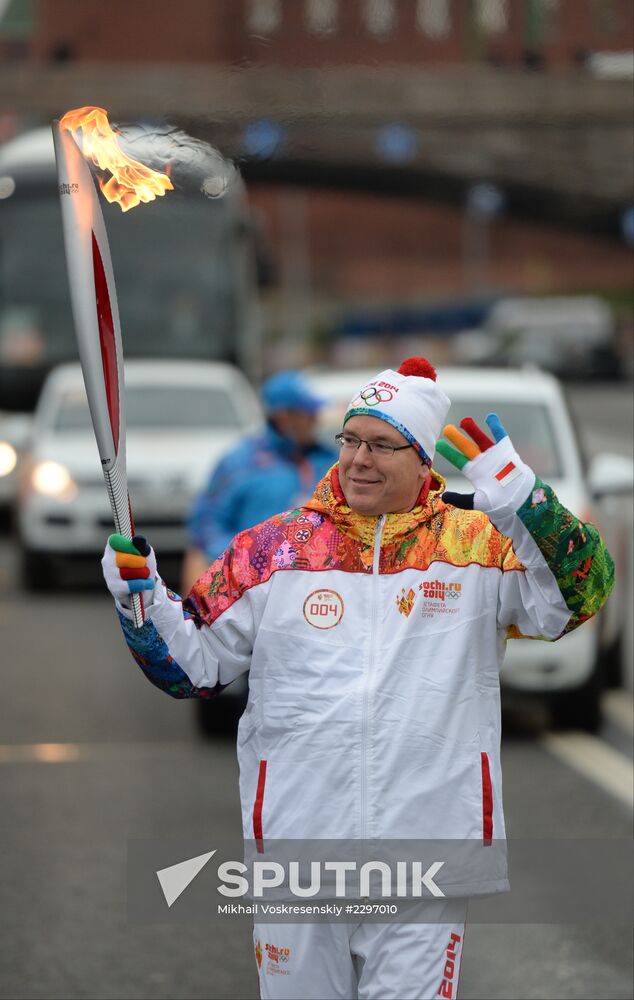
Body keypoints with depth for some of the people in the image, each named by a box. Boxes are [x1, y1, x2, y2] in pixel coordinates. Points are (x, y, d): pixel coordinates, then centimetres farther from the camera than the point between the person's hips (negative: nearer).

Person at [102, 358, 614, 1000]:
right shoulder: (275, 549, 6)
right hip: (295, 845, 2)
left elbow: (580, 595, -11)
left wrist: (519, 496, -23)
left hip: (424, 865, -1)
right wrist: (139, 596, -5)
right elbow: (193, 667, 12)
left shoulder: (481, 544, 2)